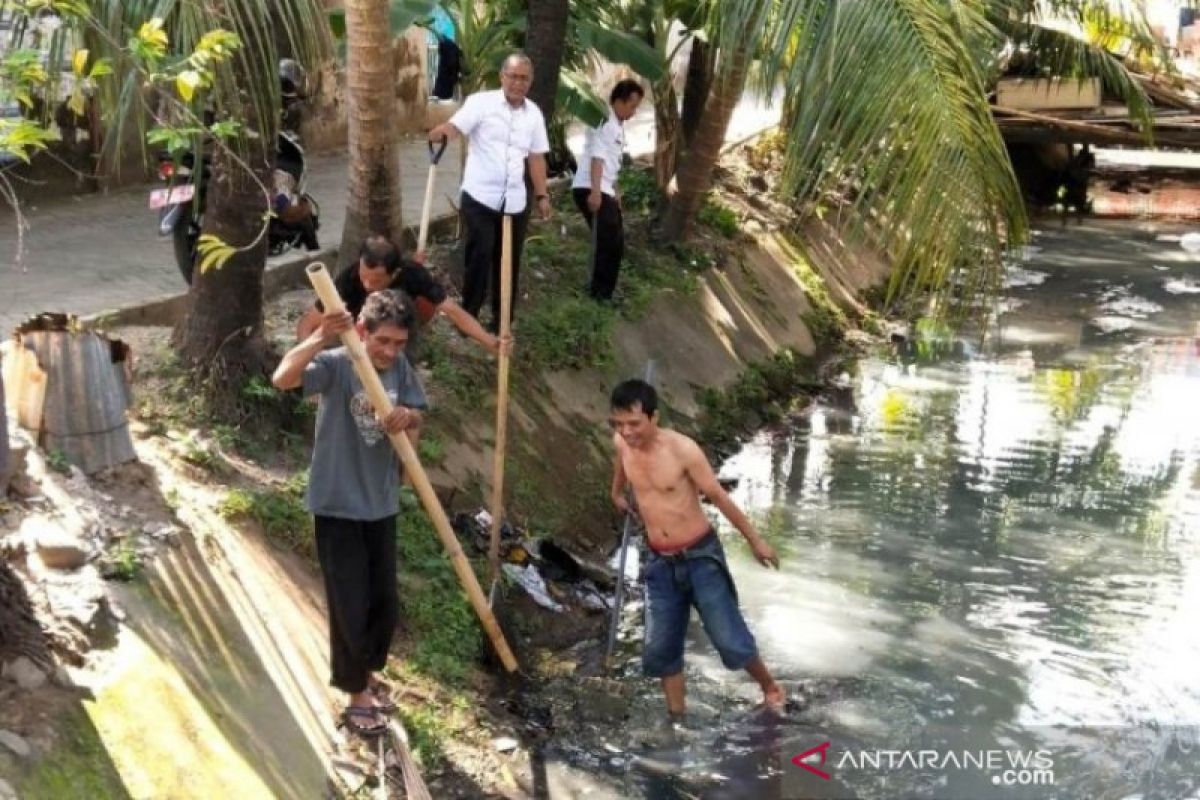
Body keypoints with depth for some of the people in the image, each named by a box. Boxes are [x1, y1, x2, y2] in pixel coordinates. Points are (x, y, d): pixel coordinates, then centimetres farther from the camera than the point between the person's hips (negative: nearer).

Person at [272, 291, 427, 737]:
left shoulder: (400, 367, -2)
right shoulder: (336, 364, -19)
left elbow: (416, 419, 6)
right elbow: (282, 379, -36)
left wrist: (407, 416, -18)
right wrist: (320, 337, -49)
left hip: (381, 505, 6)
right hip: (338, 508, -6)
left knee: (385, 603, 17)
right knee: (351, 608, 3)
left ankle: (368, 672, 40)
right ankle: (356, 697, 21)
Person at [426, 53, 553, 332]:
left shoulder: (533, 113, 9)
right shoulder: (481, 102, -6)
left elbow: (536, 157, 14)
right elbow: (454, 126, -18)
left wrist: (542, 195, 12)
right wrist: (439, 134, -40)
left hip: (515, 200, 5)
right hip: (480, 196, -5)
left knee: (509, 260, 9)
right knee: (480, 255, -6)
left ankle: (501, 320, 21)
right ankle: (468, 314, 10)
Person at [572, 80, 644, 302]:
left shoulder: (617, 126, 19)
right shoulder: (605, 122, -12)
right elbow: (597, 158, -20)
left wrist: (614, 191, 29)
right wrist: (595, 191, -26)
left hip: (604, 191, 10)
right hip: (591, 190, -10)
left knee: (615, 242, 11)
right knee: (608, 241, -12)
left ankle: (602, 292, 19)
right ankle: (600, 292, -7)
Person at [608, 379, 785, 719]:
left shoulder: (682, 449, -22)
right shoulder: (622, 442, -8)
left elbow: (719, 497, -12)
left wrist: (755, 540, -3)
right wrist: (617, 494, 37)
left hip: (701, 556, -4)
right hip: (661, 562, 5)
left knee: (730, 640, 0)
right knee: (660, 649, 5)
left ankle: (769, 688, 27)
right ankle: (676, 717, 23)